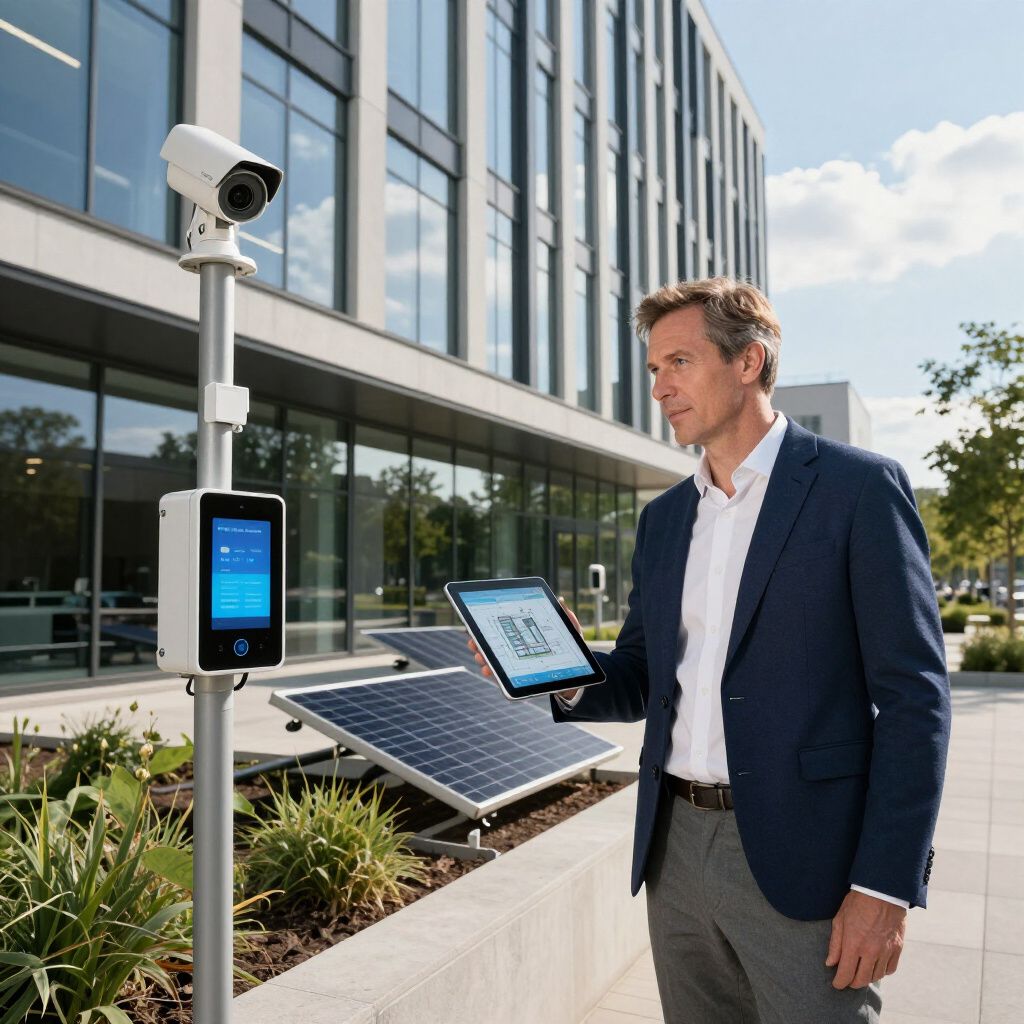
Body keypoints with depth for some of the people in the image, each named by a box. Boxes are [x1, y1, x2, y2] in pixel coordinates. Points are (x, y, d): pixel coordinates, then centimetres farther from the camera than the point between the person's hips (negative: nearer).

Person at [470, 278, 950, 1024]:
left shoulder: (859, 487, -7)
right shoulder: (664, 518, 11)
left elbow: (913, 694, -10)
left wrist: (886, 885, -14)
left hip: (801, 860, -5)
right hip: (676, 848, 6)